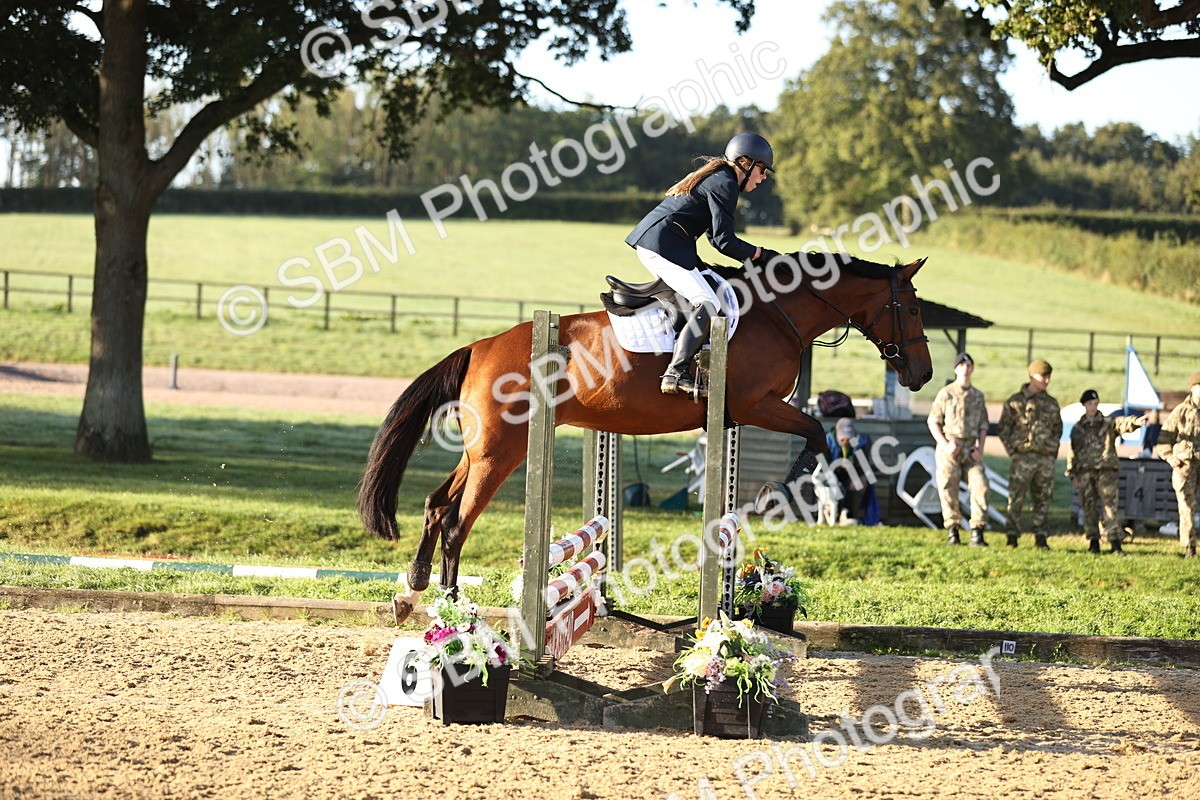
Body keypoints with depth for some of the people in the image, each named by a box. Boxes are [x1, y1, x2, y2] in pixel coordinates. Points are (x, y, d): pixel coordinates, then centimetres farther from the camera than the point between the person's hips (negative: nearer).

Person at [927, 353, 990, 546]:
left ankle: (977, 533, -9)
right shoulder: (945, 393, 2)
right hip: (950, 449, -2)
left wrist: (980, 449, 0)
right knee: (948, 490, -3)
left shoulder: (978, 396, 12)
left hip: (971, 449, 3)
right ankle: (953, 533, 7)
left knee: (980, 487, -10)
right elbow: (933, 422, 1)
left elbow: (983, 426, 15)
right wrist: (945, 445, -11)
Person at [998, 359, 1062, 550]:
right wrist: (1013, 451, -6)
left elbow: (1058, 428, 23)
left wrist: (1054, 450, 12)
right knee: (1016, 499, -5)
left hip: (1047, 458, 4)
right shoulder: (1015, 402, 0)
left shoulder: (1051, 403, 13)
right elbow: (1003, 429, 1)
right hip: (1024, 457, -4)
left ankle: (1040, 536, 11)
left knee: (1042, 500, 6)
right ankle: (1012, 536, 0)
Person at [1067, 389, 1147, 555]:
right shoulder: (1078, 428, 12)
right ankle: (1093, 542, 14)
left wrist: (1135, 422, -39)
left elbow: (1122, 423, -17)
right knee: (1089, 508, 5)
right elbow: (1072, 453, 14)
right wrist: (1072, 475, 7)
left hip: (1106, 470, -3)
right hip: (1085, 472, 3)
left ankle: (1115, 542, -15)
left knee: (1109, 506, -10)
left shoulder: (1108, 424, 5)